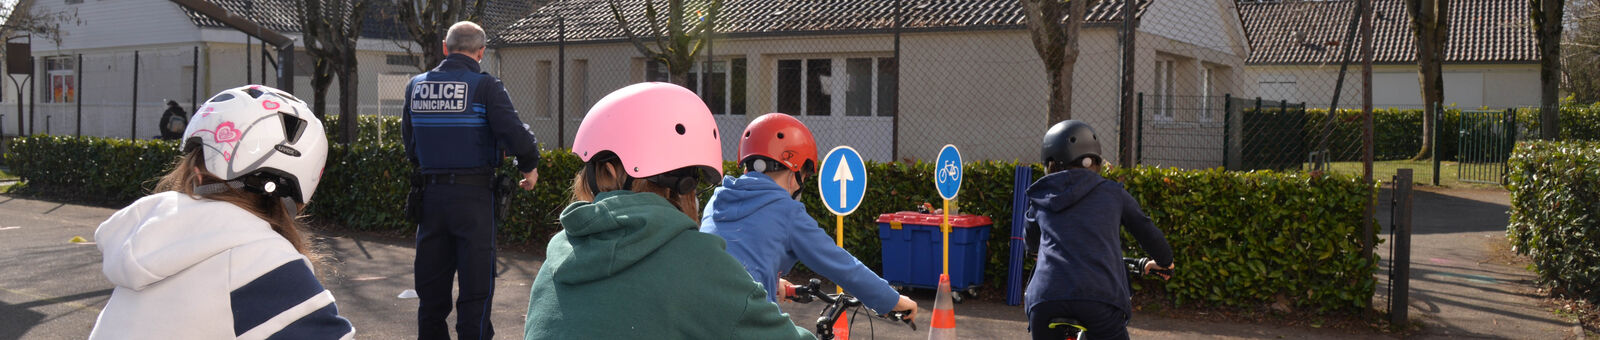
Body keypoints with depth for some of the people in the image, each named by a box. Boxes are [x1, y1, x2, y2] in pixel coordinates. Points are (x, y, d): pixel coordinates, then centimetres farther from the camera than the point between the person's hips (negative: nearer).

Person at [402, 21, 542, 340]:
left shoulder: (416, 86, 7)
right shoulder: (485, 86, -8)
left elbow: (409, 144, 15)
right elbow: (515, 136, -15)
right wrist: (529, 167, 3)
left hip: (429, 194, 5)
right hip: (474, 195, -4)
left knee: (431, 285, 13)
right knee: (476, 288, 1)